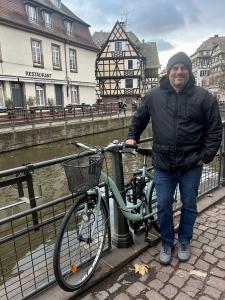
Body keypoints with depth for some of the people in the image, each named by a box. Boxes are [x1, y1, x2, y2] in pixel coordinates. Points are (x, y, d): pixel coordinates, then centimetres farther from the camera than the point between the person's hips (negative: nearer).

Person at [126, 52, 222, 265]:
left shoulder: (203, 97, -3)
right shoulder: (154, 95, 1)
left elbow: (215, 129, 0)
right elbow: (139, 119, 15)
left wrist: (206, 156, -5)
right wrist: (132, 137, 4)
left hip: (191, 164, 0)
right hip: (163, 164, 1)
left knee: (189, 205, 14)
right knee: (163, 206, 8)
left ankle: (184, 242, 38)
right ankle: (166, 244, 32)